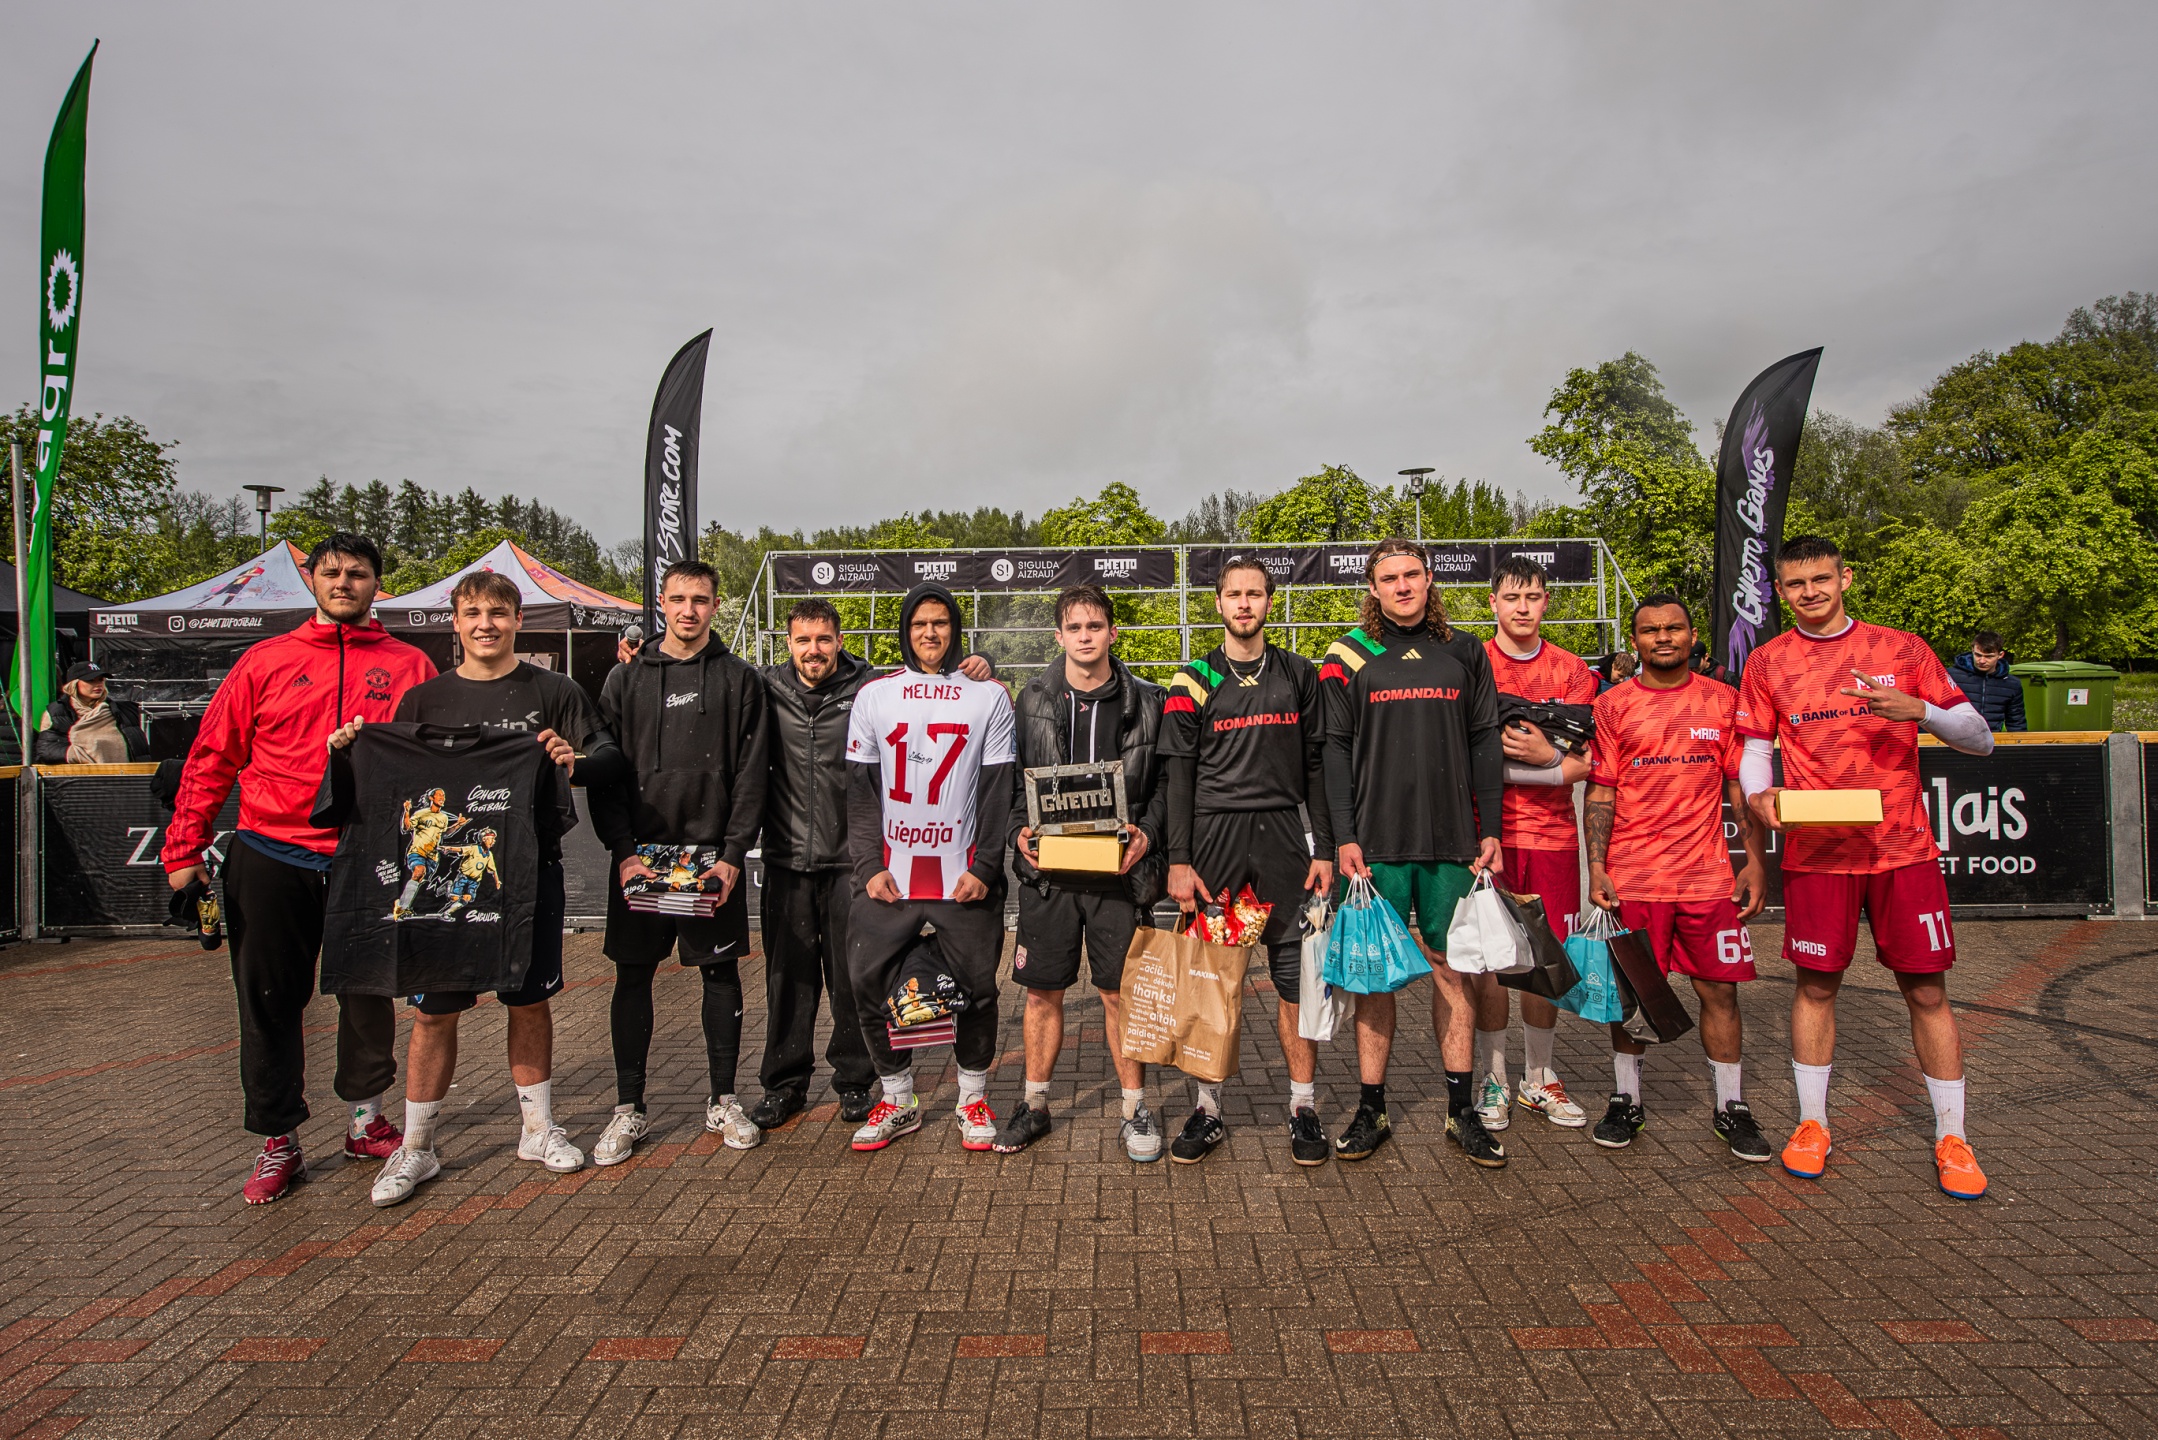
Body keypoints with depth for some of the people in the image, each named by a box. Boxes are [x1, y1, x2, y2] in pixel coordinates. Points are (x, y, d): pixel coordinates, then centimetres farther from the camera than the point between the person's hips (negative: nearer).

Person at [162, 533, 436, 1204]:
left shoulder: (409, 667, 3)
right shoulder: (265, 662, 5)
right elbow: (211, 758, 7)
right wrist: (185, 847, 4)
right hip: (271, 857, 0)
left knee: (368, 994, 10)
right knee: (269, 1000, 6)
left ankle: (366, 1121, 28)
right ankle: (279, 1141, 19)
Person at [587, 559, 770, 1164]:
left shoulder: (739, 679, 5)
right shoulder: (626, 679, 7)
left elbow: (751, 775, 0)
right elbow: (604, 773, 3)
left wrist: (732, 855, -9)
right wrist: (623, 852, -8)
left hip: (714, 856, -1)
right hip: (639, 855, 1)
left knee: (722, 973, 5)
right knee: (633, 976, 5)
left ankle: (723, 1101, 18)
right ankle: (629, 1109, 17)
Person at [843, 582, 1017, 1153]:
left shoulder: (988, 696, 5)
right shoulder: (873, 695, 9)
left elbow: (998, 790, 1)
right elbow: (860, 789, 6)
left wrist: (983, 868, -8)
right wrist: (869, 866, -3)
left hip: (964, 875, -1)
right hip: (889, 874, 2)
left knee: (976, 987, 2)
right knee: (868, 982, 0)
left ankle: (973, 1097, 23)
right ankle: (897, 1100, 18)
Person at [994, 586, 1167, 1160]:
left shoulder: (1145, 702, 3)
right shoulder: (1033, 699, 5)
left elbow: (1165, 783, 6)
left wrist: (1147, 833, -9)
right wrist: (1019, 830, -7)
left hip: (1118, 871, -1)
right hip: (1047, 872, 1)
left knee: (1120, 992, 5)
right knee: (1042, 991, 8)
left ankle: (1136, 1109, 21)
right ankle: (1035, 1104, 25)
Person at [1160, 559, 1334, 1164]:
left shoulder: (1299, 676, 11)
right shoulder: (1193, 682, 6)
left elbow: (1316, 766, 10)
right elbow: (1176, 775, 2)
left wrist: (1324, 849, 3)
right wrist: (1179, 859, -6)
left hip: (1282, 835, 1)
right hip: (1214, 835, -1)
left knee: (1295, 972, 1)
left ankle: (1304, 1108, 11)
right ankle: (1208, 1110, 12)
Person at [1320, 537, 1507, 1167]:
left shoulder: (1464, 653, 10)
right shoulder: (1350, 657, 3)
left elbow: (1485, 744, 10)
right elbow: (1335, 751, 0)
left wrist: (1489, 829, 4)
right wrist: (1343, 837, -7)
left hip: (1452, 842, 2)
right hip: (1376, 842, -1)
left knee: (1451, 968, 7)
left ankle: (1461, 1109, 17)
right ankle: (1371, 1110, 14)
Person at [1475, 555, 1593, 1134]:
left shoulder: (1572, 671, 9)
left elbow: (1585, 762, 5)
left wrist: (1546, 755, -16)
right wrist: (1548, 765, -11)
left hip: (1553, 833, 3)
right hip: (1489, 832, -2)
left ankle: (1538, 1078, 23)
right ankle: (1492, 1077, 15)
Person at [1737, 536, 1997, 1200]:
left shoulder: (1903, 649, 4)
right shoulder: (1768, 663, 6)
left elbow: (1980, 740, 3)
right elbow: (1753, 753, 9)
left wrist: (1922, 711, -16)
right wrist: (1759, 795, -13)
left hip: (1902, 847, 0)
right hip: (1815, 850, 0)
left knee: (1926, 989, 4)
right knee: (1815, 984, 6)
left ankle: (1951, 1136, 16)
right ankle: (1811, 1123, 18)